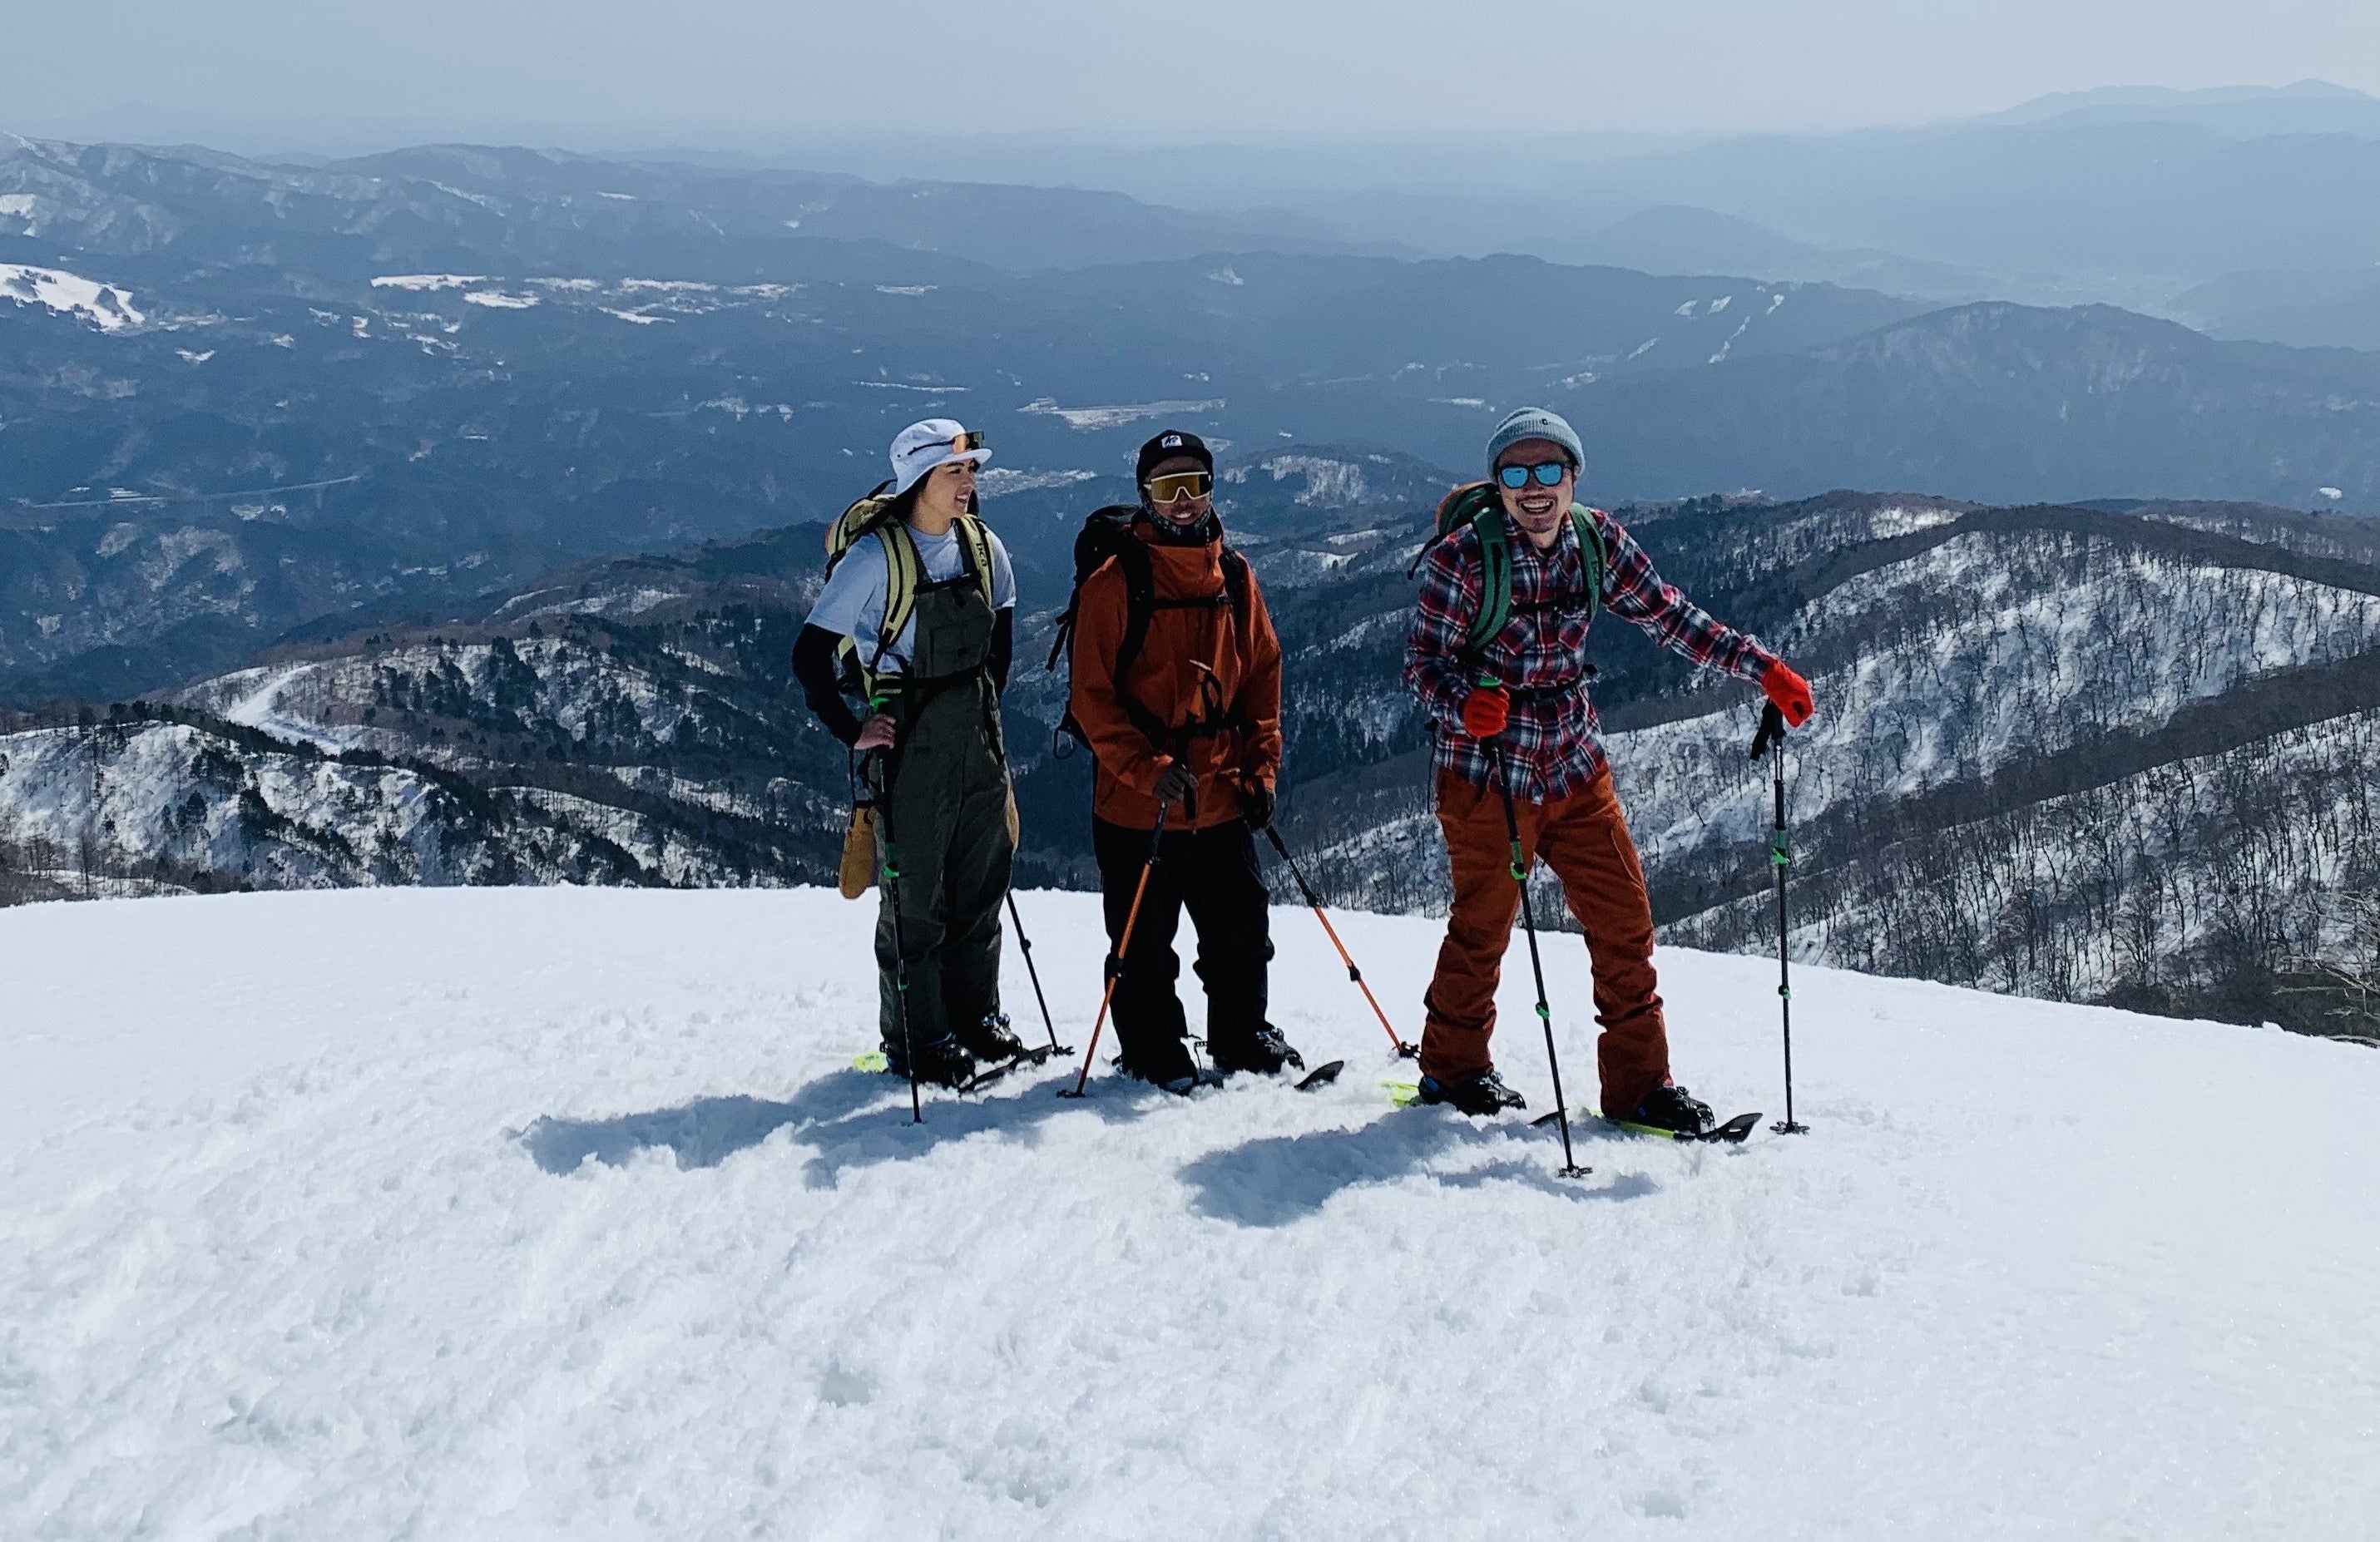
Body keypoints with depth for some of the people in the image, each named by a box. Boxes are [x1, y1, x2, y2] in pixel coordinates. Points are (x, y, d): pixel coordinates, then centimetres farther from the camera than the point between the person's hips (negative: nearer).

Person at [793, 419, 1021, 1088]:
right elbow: (810, 656, -14)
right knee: (915, 898, 3)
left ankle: (976, 1017, 28)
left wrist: (985, 703, 14)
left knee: (981, 886, 14)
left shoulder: (983, 546, 3)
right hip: (909, 745, -6)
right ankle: (917, 1040, 14)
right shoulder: (876, 556, -15)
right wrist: (855, 732, -13)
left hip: (979, 743, 6)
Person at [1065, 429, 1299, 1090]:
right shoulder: (1115, 579, -10)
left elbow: (1263, 676, 12)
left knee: (1242, 931, 14)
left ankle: (1242, 1039, 32)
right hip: (1135, 804, -4)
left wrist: (1261, 767, 3)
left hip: (1223, 801, 4)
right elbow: (1091, 696, -11)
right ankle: (1154, 1053, 24)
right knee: (1145, 946, 8)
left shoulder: (1234, 577, 6)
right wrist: (1151, 770, -20)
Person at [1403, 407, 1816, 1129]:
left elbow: (1672, 620, 4)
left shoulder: (1599, 542, -3)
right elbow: (1424, 661, -15)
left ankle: (1637, 1081, 17)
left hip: (1576, 769, 4)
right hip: (1486, 774, -4)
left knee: (1624, 920, 4)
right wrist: (1466, 703, -37)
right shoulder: (1462, 557, -16)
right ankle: (1453, 1068, 30)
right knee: (1482, 928, 8)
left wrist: (1764, 670, -2)